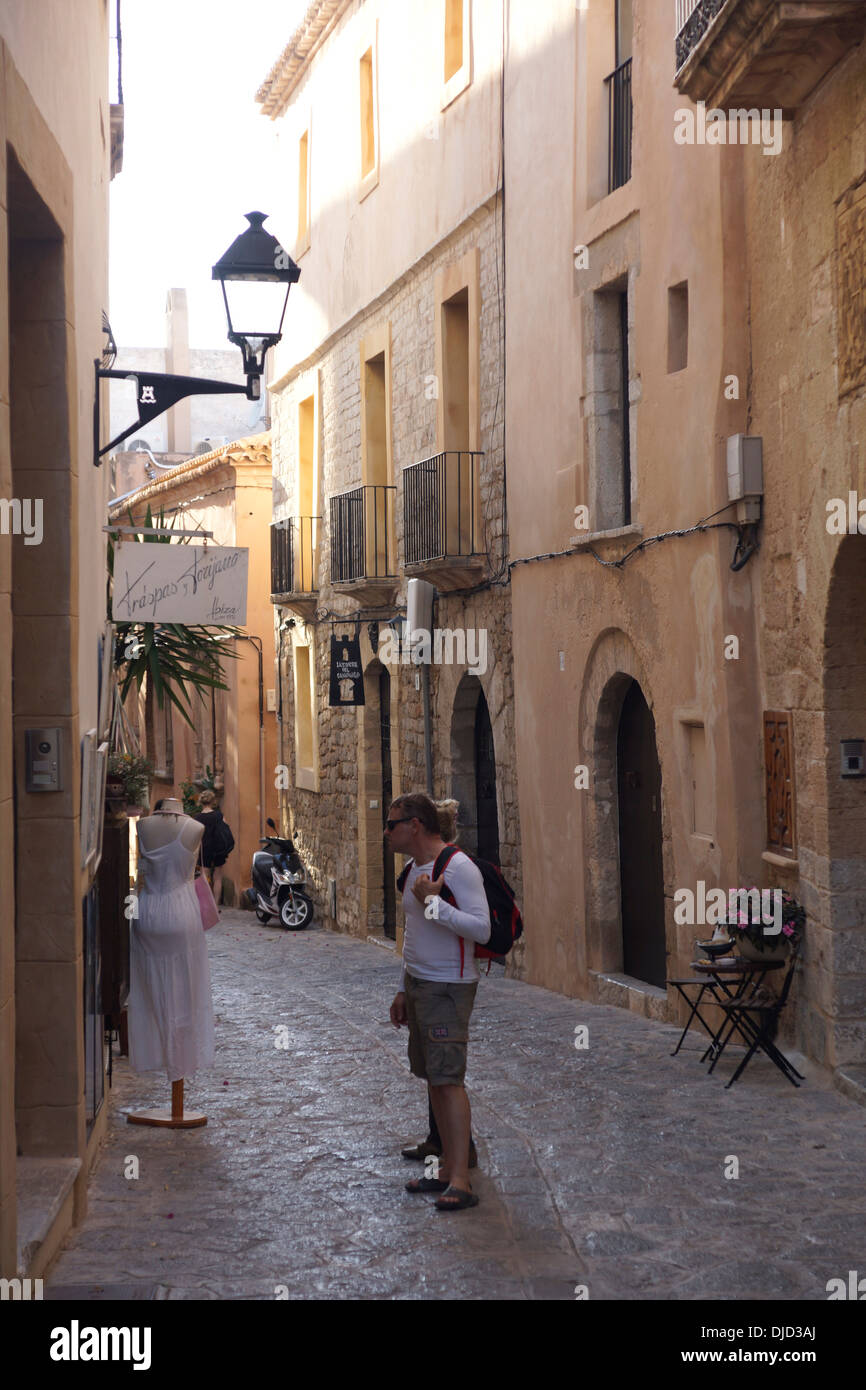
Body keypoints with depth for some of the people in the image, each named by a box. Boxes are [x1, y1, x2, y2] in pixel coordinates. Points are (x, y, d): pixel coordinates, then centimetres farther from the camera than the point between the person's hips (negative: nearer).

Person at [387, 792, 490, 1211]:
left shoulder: (457, 867, -15)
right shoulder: (414, 869, 14)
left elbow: (481, 929, -22)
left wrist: (434, 903, -25)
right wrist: (402, 991, 22)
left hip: (448, 987, -9)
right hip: (418, 984, 9)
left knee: (448, 1078, -14)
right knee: (432, 1078, 8)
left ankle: (461, 1181, -16)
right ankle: (447, 1169, 12)